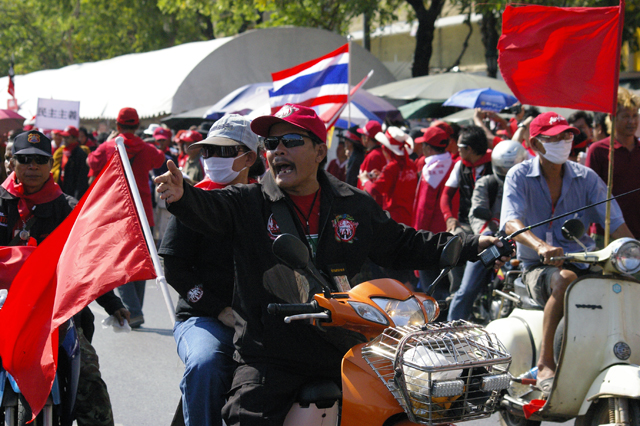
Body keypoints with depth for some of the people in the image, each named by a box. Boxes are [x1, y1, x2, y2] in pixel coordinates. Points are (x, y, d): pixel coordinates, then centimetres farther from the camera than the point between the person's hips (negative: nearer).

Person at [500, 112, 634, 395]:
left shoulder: (587, 178, 8)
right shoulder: (519, 176, -1)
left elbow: (615, 222, 1)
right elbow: (512, 223, -18)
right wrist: (540, 246, -39)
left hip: (583, 264, 3)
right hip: (538, 268, -3)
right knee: (565, 279, -38)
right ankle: (545, 364, -34)